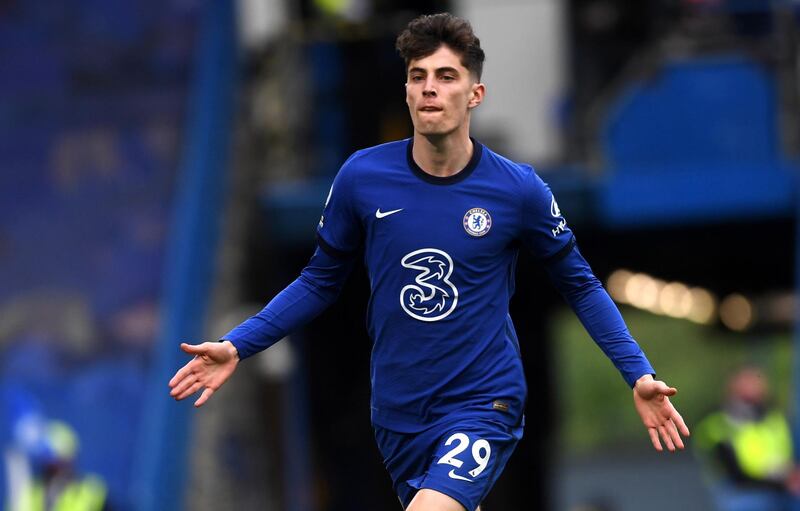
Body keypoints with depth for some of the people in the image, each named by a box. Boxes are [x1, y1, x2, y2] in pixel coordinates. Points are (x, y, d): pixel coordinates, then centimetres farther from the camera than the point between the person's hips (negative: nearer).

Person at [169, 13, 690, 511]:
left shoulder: (519, 190, -9)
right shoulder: (362, 177, -6)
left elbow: (580, 284, 4)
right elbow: (321, 280, 8)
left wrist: (639, 375, -3)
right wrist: (237, 347, -1)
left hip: (482, 405, -3)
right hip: (398, 414, 3)